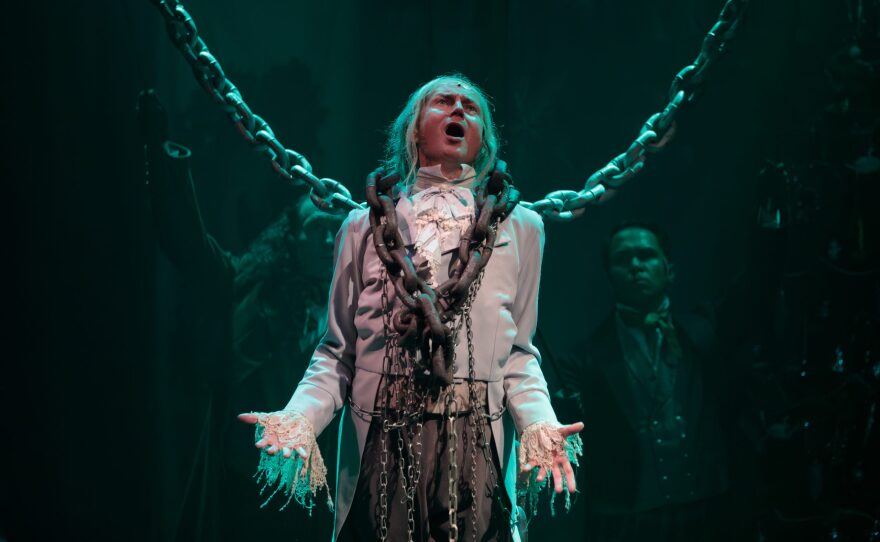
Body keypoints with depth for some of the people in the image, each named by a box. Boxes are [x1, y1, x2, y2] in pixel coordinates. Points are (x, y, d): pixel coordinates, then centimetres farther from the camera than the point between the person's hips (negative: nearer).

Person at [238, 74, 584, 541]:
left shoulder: (518, 228, 7)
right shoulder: (363, 227, 8)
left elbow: (517, 352, 7)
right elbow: (338, 352, 7)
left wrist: (540, 423, -11)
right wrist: (300, 418, -11)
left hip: (475, 452, 0)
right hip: (381, 450, 0)